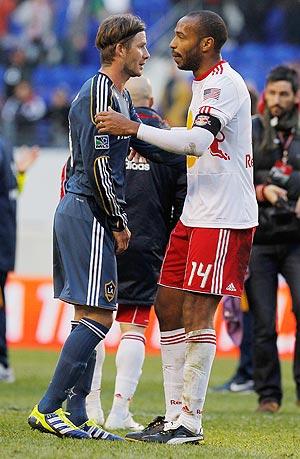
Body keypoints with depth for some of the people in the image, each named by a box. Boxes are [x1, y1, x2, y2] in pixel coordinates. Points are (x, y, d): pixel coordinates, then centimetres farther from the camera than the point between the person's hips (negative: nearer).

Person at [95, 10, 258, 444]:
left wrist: (134, 128, -28)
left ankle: (190, 422, -5)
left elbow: (198, 141, -29)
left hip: (223, 218, -10)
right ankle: (174, 416, 14)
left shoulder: (224, 84, -15)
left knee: (196, 314, -9)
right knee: (168, 306, 9)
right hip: (195, 213, 10)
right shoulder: (204, 84, 17)